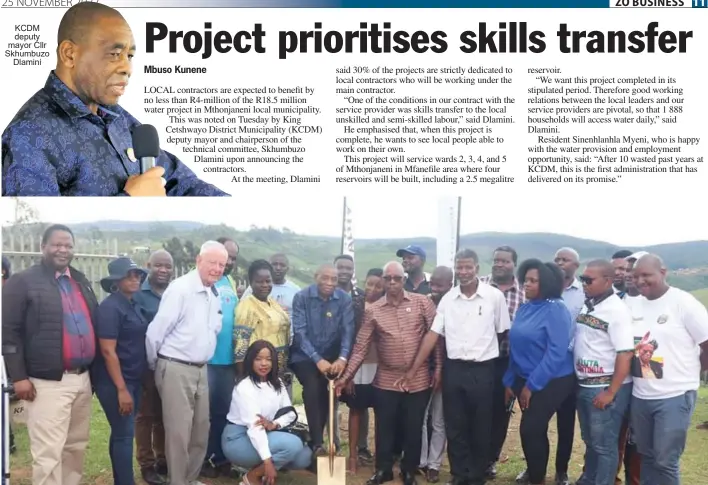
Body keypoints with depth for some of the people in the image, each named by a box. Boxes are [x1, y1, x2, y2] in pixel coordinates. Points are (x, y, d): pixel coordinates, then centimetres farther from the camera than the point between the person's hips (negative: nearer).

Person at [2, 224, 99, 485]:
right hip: (48, 382, -6)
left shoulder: (81, 281, 15)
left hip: (82, 378, 7)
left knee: (76, 446, 14)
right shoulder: (23, 281, -5)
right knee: (48, 453, -6)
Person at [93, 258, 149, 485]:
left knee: (121, 432, 14)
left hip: (133, 379, 8)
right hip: (115, 382, -8)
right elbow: (108, 351, -19)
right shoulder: (110, 307, -15)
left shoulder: (133, 305, 10)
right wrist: (121, 389, -21)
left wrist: (131, 385, 14)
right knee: (124, 434, -4)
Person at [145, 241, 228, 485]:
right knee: (179, 432, 0)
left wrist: (201, 362, 17)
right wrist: (155, 366, -4)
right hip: (176, 369, -8)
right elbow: (155, 332, -15)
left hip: (200, 370, 8)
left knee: (201, 430, 16)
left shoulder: (215, 295, 9)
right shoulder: (180, 289, -16)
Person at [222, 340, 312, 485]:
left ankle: (257, 466, 6)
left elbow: (291, 413, 2)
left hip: (263, 435, 8)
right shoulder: (244, 387, -20)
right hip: (238, 439, -8)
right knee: (293, 444, -26)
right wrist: (267, 461, -36)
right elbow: (254, 425, -29)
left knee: (305, 457, -7)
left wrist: (275, 424, -21)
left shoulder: (277, 383, 4)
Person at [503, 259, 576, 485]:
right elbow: (515, 347, 12)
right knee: (535, 430, 15)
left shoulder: (556, 310, -15)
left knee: (530, 429, -7)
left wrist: (532, 385, -19)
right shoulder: (524, 308, 6)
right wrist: (510, 381, 9)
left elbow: (556, 353, -20)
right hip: (524, 380, 6)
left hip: (550, 382, -6)